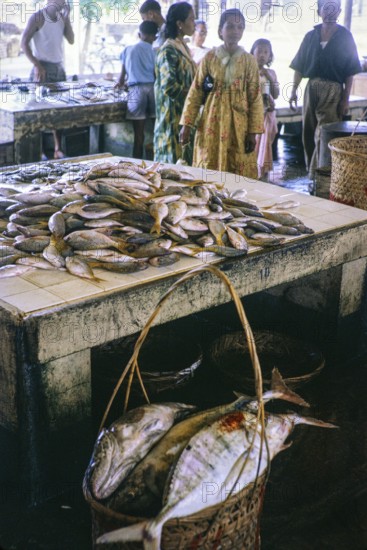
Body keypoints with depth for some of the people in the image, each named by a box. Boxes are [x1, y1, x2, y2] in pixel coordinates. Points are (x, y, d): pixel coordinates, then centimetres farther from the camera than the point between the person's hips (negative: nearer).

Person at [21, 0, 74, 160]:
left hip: (59, 68, 6)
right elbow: (24, 43, -11)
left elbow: (71, 40, 6)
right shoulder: (37, 17, -8)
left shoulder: (62, 17, 11)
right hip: (43, 68, -6)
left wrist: (67, 17, -2)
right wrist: (37, 65, -17)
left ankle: (58, 149, 7)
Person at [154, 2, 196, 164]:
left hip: (186, 113, 9)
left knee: (186, 159, 11)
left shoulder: (182, 47, 14)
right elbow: (169, 87, -22)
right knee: (175, 161, -4)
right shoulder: (169, 51, -15)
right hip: (174, 115, -9)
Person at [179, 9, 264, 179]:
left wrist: (253, 132, -6)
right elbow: (195, 92, 3)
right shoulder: (209, 58, 3)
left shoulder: (249, 61, 1)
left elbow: (255, 98, 0)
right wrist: (186, 124, -3)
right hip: (211, 124, 1)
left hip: (238, 126, -1)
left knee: (240, 175, 1)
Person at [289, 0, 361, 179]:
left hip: (333, 90, -3)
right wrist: (294, 91, 1)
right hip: (312, 87, 4)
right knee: (309, 133, 7)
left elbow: (350, 72, -1)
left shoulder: (345, 37, 1)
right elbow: (299, 67, 9)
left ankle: (317, 173, -3)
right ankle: (311, 170, 20)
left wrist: (346, 98, -7)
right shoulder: (311, 36, 8)